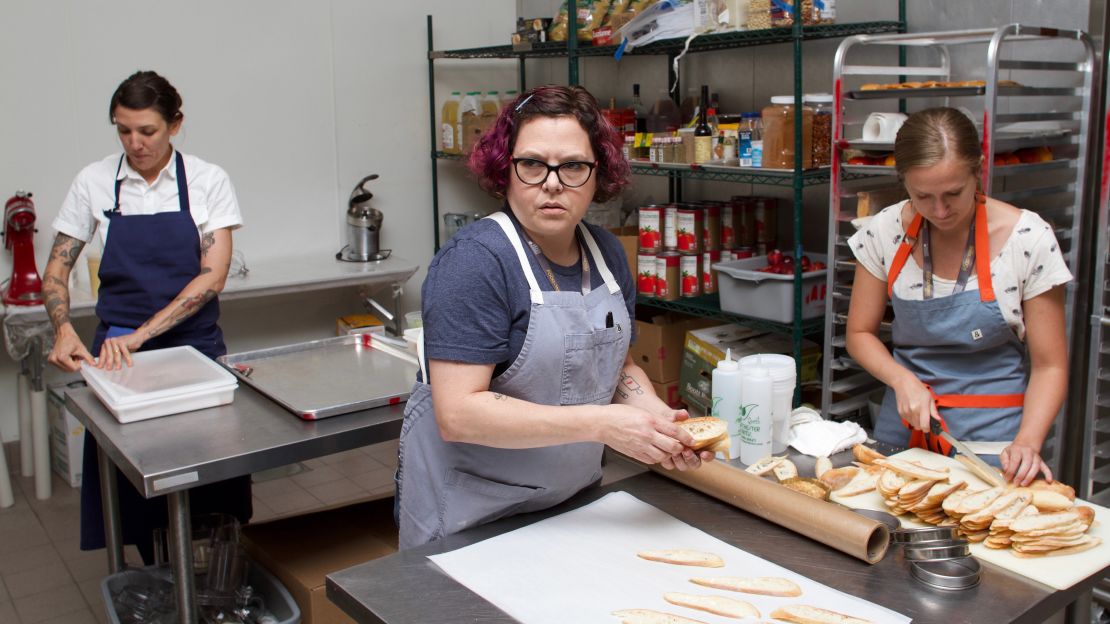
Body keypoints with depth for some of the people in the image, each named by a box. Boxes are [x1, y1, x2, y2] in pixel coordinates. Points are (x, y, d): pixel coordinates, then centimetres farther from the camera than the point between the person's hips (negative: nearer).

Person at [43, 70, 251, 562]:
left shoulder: (208, 181, -4)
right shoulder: (94, 183, 0)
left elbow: (213, 277, -12)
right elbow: (56, 272, 4)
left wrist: (141, 334, -20)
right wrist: (64, 331, -16)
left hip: (196, 343, -1)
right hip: (117, 347, 1)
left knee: (209, 480, 1)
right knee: (133, 480, 3)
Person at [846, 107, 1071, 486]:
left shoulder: (1029, 239, -14)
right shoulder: (886, 231, -8)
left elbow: (1049, 366, -8)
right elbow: (859, 333, 3)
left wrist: (1027, 442, -24)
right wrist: (902, 380, -16)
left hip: (991, 432, -2)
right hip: (904, 426, 2)